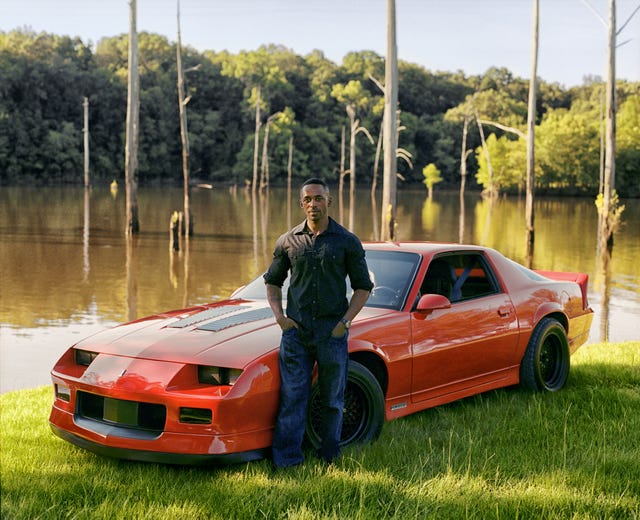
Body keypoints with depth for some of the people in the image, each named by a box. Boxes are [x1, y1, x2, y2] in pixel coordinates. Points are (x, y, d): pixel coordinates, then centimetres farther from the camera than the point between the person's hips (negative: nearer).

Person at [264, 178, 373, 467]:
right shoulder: (288, 241, 7)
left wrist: (346, 321, -7)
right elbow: (272, 281, 17)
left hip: (332, 332, -1)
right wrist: (279, 315, 1)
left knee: (332, 400, 8)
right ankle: (287, 461, -1)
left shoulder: (347, 242, 2)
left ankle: (330, 457, 21)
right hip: (295, 330, 1)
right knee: (292, 397, -3)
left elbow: (363, 286, 5)